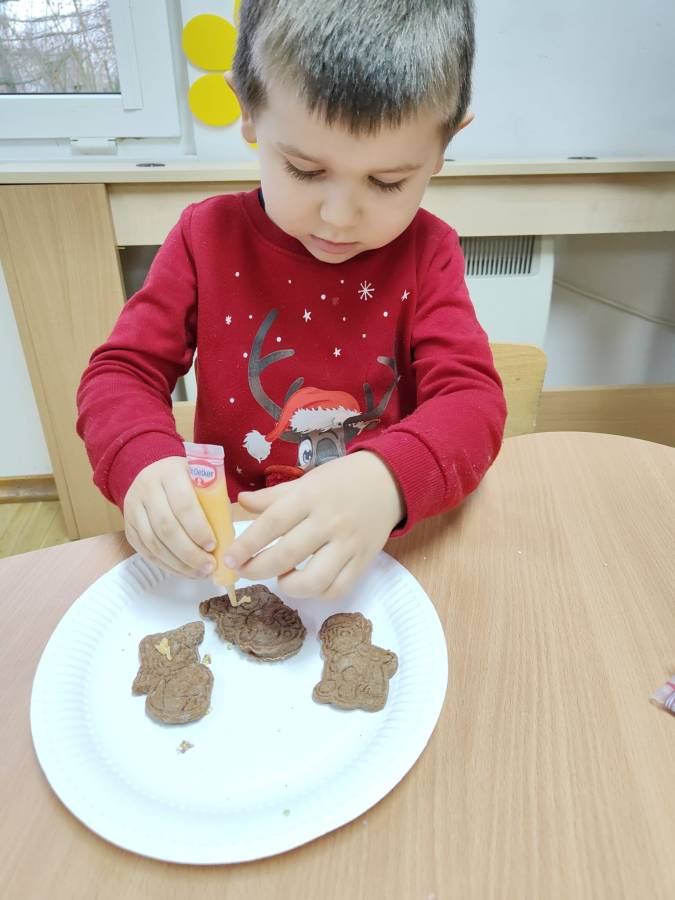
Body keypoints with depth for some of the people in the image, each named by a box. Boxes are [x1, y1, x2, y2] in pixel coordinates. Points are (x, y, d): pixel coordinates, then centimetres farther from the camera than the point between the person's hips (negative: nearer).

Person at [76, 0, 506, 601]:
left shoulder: (426, 252, -4)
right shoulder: (207, 236, -1)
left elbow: (473, 398, -13)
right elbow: (122, 370, -1)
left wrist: (386, 481, -34)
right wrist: (144, 462, -24)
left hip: (388, 544, -1)